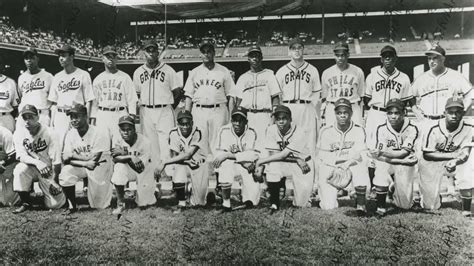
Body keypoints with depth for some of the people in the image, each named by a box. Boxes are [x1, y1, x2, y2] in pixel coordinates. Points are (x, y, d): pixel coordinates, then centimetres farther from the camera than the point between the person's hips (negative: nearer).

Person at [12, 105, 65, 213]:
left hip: (48, 171, -2)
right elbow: (21, 156, -16)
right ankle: (26, 202, -13)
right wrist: (37, 162, -36)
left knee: (55, 204, -11)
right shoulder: (19, 134, -6)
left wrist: (55, 181, -18)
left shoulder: (50, 134, -13)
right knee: (20, 169, -33)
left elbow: (56, 160, -13)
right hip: (30, 169, 2)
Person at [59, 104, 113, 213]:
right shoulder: (70, 134, -5)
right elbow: (65, 159, -12)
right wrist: (85, 163, -26)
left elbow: (93, 159, -24)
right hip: (79, 167, 4)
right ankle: (72, 206, -7)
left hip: (100, 168, -4)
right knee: (65, 174, -28)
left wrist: (72, 155, -16)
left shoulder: (100, 134, -20)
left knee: (100, 205, -4)